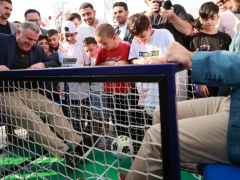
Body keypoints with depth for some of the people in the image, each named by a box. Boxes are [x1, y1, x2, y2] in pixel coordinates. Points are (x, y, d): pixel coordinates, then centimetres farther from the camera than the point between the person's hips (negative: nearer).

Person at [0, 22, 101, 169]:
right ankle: (66, 154, -34)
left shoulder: (37, 49, 14)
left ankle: (78, 143, -14)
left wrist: (42, 64, -4)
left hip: (28, 92, 6)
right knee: (29, 118, -28)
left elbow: (54, 63, 18)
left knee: (54, 109, -13)